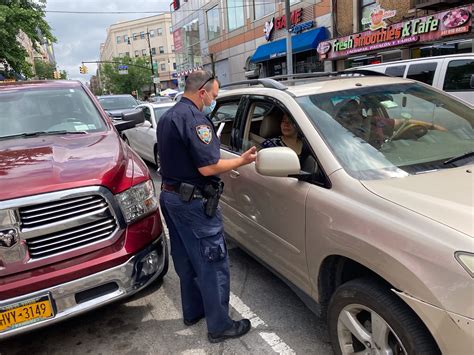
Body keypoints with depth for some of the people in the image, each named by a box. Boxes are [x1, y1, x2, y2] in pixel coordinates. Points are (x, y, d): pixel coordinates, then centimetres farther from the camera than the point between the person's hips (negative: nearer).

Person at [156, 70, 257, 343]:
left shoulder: (167, 117, 13)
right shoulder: (194, 118, -19)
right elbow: (208, 168, -23)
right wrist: (242, 161, -10)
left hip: (170, 195, 10)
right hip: (194, 202, -10)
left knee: (187, 259, 20)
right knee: (213, 264, 1)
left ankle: (193, 311, 36)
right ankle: (220, 326, 13)